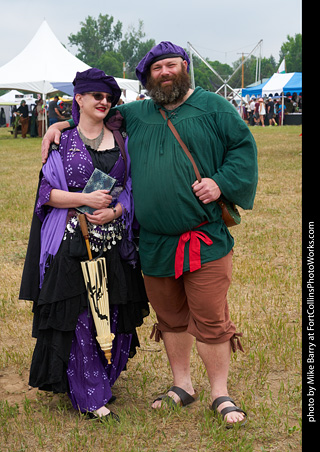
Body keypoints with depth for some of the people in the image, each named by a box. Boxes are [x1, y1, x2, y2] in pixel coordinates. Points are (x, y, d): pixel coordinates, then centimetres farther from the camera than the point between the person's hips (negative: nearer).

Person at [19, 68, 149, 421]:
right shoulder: (61, 141, 4)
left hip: (114, 241, 3)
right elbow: (46, 191, 0)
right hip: (72, 242, -3)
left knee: (115, 316, 4)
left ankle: (103, 382, 25)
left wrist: (115, 210, -9)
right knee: (79, 319, -4)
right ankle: (89, 396, 7)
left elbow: (132, 186, 10)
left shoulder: (120, 139, 12)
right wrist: (85, 199, -13)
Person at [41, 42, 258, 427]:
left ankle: (220, 394, 11)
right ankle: (182, 385, 30)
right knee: (171, 318, 14)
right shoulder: (134, 115, 13)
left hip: (206, 239, -4)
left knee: (211, 320, -3)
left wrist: (221, 182, -11)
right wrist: (59, 126, 10)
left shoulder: (213, 108, 3)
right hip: (154, 243, 4)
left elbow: (243, 147, 2)